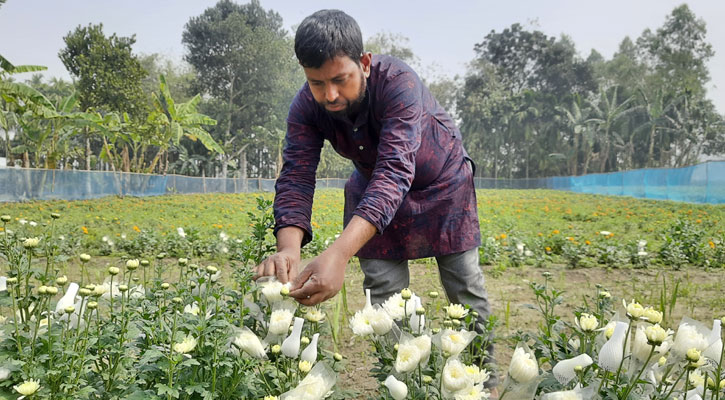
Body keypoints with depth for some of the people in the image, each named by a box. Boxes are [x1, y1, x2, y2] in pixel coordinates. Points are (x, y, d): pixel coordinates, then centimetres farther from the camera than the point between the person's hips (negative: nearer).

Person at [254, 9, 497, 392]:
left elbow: (395, 171, -50)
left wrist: (339, 253, -63)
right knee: (385, 298, -3)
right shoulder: (305, 108, -25)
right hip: (373, 188, 3)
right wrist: (288, 249, -54)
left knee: (466, 291, 3)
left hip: (440, 183, -3)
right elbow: (296, 179, -31)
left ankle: (483, 381, 23)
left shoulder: (398, 82, -39)